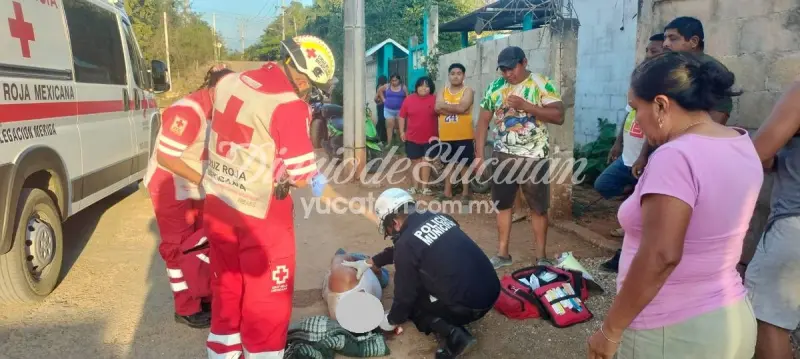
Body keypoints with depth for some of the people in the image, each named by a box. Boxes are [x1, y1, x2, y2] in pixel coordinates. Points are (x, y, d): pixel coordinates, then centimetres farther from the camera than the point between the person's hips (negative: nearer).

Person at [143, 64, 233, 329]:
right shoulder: (188, 111, -27)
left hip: (197, 186, 8)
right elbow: (165, 157, -28)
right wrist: (204, 180, -29)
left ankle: (206, 297, 27)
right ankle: (187, 309, 11)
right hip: (170, 187, -8)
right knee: (180, 247, -1)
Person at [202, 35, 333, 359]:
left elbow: (218, 135, 12)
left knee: (226, 286, 22)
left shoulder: (229, 82, 3)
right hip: (259, 212, -8)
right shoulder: (289, 105, -20)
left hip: (217, 201, 8)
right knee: (267, 295, 9)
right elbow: (300, 175, -19)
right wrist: (316, 180, 2)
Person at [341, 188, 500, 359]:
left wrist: (392, 321, 18)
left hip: (469, 305, -8)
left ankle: (452, 335, -3)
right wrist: (370, 262, 32)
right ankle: (453, 332, 13)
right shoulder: (437, 217, 10)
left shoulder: (407, 242, -12)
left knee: (411, 302, 16)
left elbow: (405, 293, 0)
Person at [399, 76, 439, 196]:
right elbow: (402, 116, 6)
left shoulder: (435, 100, -4)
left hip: (430, 138, -1)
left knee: (426, 161, 5)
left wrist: (439, 133, -1)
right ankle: (415, 186, 18)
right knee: (415, 162, 10)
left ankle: (424, 187, 11)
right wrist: (402, 131, 2)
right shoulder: (409, 99, 0)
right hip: (412, 138, 1)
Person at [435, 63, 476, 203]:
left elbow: (462, 107, -20)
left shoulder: (467, 91, -3)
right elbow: (438, 109, -8)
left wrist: (445, 105, -9)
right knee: (449, 163, 15)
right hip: (446, 136, 4)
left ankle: (465, 192, 15)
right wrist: (455, 109, -16)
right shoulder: (442, 92, 9)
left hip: (464, 135, -4)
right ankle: (448, 191, 26)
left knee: (464, 164, 3)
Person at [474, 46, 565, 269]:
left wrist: (525, 105, -25)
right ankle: (502, 253, 24)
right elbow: (483, 121, 5)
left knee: (538, 208, 5)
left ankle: (541, 257, 17)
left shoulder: (542, 84, -8)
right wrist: (479, 154, -1)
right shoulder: (494, 87, 3)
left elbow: (559, 116, -17)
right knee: (502, 205, 11)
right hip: (503, 156, 4)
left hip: (534, 157, -4)